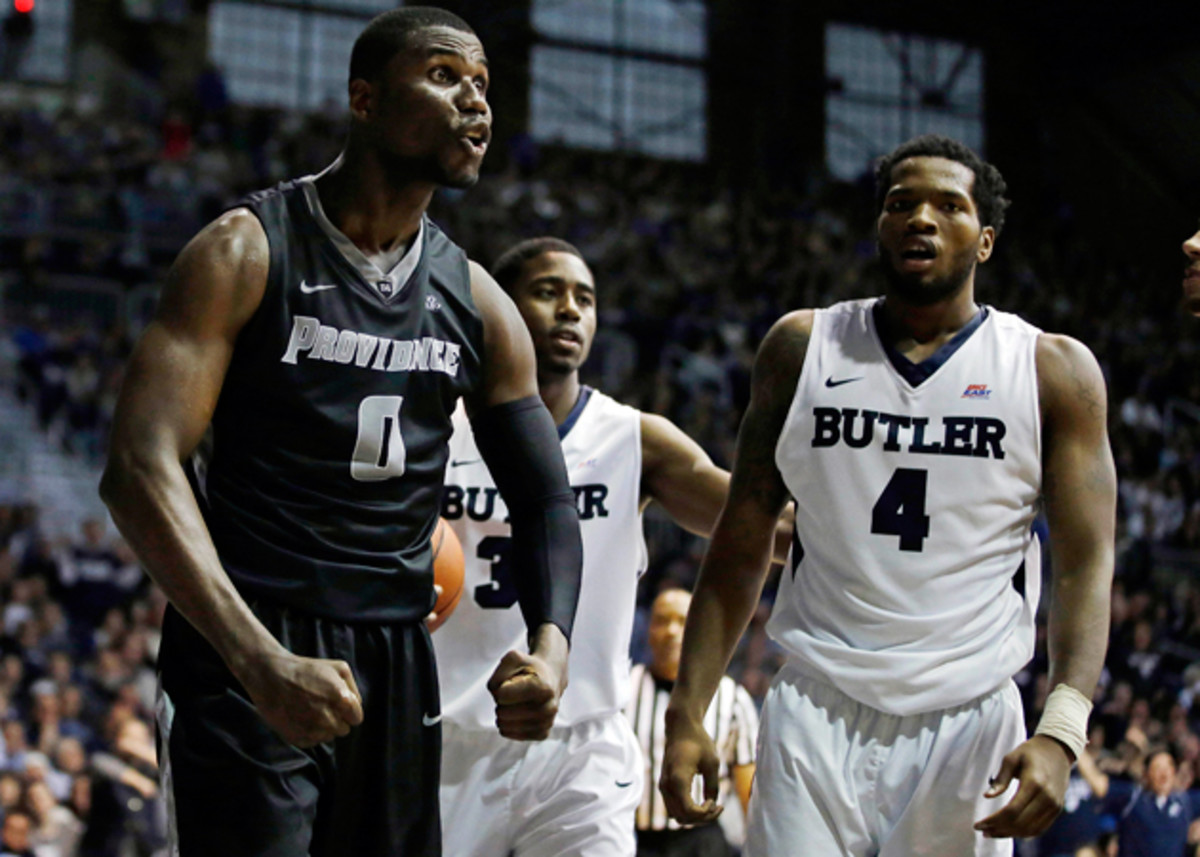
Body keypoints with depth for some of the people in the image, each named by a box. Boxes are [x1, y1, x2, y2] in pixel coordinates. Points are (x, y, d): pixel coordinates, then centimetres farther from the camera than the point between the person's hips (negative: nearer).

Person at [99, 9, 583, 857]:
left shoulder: (478, 303, 10)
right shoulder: (249, 252, -7)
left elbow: (545, 499, 14)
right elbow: (141, 468, -17)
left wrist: (552, 644, -8)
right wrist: (260, 661, -29)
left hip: (398, 661, 6)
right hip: (245, 656, -6)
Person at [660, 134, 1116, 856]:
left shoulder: (1054, 370, 2)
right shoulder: (802, 347, 6)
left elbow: (1086, 567, -2)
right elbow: (743, 544, 7)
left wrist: (1060, 733, -17)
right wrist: (688, 713, 0)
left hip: (969, 719, 0)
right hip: (818, 712, 1)